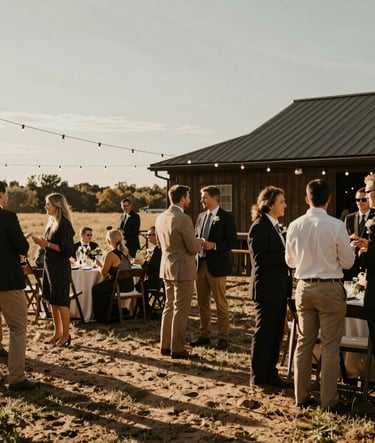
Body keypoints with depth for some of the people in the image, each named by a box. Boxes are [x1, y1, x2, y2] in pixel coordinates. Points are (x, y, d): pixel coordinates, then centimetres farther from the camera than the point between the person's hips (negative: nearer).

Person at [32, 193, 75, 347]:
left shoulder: (64, 225, -15)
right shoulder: (51, 223, 12)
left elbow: (67, 251, -19)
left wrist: (48, 244, -19)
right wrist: (42, 242, 2)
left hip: (60, 268, -9)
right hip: (49, 265, 9)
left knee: (61, 301, -2)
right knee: (52, 301, 13)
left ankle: (66, 335, 7)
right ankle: (57, 332, 23)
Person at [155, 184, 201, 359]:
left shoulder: (161, 218, 4)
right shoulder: (184, 219, -20)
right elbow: (194, 248, -16)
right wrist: (199, 242, 5)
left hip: (166, 268, 8)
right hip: (183, 269, -8)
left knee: (169, 307, 17)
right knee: (181, 310, 1)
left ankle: (165, 345, 24)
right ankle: (177, 348, 8)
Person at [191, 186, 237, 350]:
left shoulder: (226, 217, -6)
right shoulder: (200, 216, 13)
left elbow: (233, 241, -9)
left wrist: (214, 245, -21)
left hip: (217, 265, -6)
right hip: (201, 264, 7)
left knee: (221, 303, 2)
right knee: (202, 303, 12)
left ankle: (223, 338, 10)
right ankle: (204, 335, 23)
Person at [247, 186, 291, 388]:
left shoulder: (275, 226, 16)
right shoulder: (259, 227, -14)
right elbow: (260, 259, -22)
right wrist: (287, 255, -21)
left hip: (279, 288, 9)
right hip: (266, 289, -9)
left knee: (276, 333, 14)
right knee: (264, 332, 1)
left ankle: (270, 372, 25)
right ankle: (258, 376, 13)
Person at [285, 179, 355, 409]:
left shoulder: (295, 226, -3)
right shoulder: (336, 226, -14)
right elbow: (348, 262, -6)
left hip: (304, 288, 4)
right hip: (330, 289, -4)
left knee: (304, 343, 13)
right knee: (330, 345, 6)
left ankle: (302, 396, 21)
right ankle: (329, 399, 11)